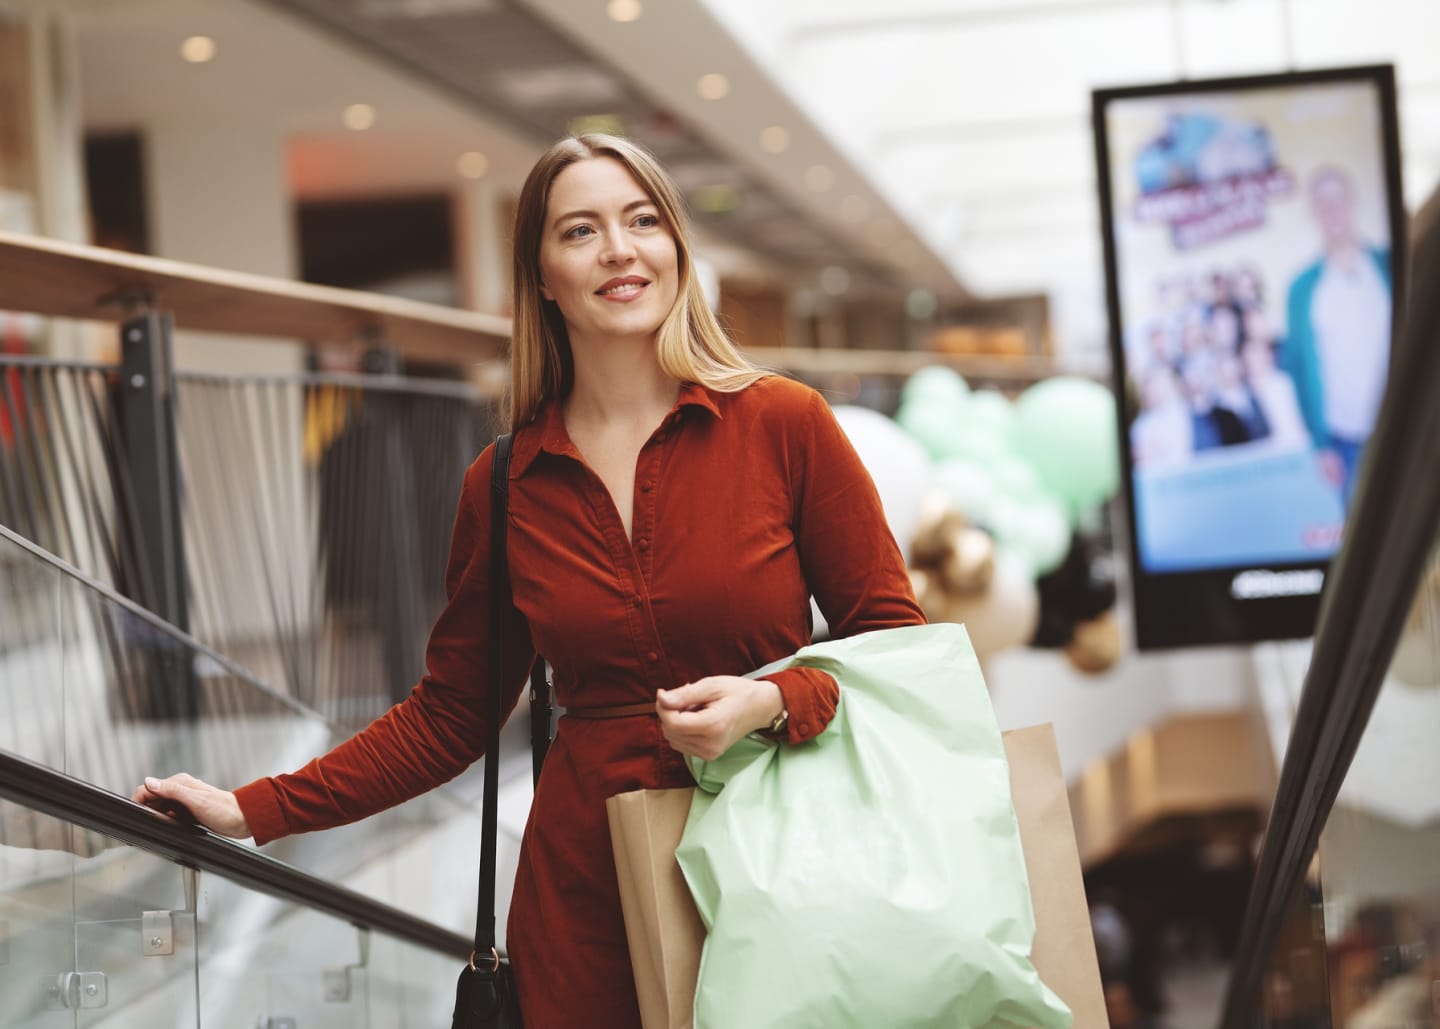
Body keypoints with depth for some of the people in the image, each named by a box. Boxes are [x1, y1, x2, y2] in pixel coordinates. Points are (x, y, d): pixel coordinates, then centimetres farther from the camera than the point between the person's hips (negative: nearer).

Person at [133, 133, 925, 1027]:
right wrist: (258, 811, 4)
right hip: (584, 878, 2)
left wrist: (773, 704, -19)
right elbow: (451, 713, 10)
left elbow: (893, 635, -1)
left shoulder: (784, 424, -3)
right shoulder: (505, 485, 4)